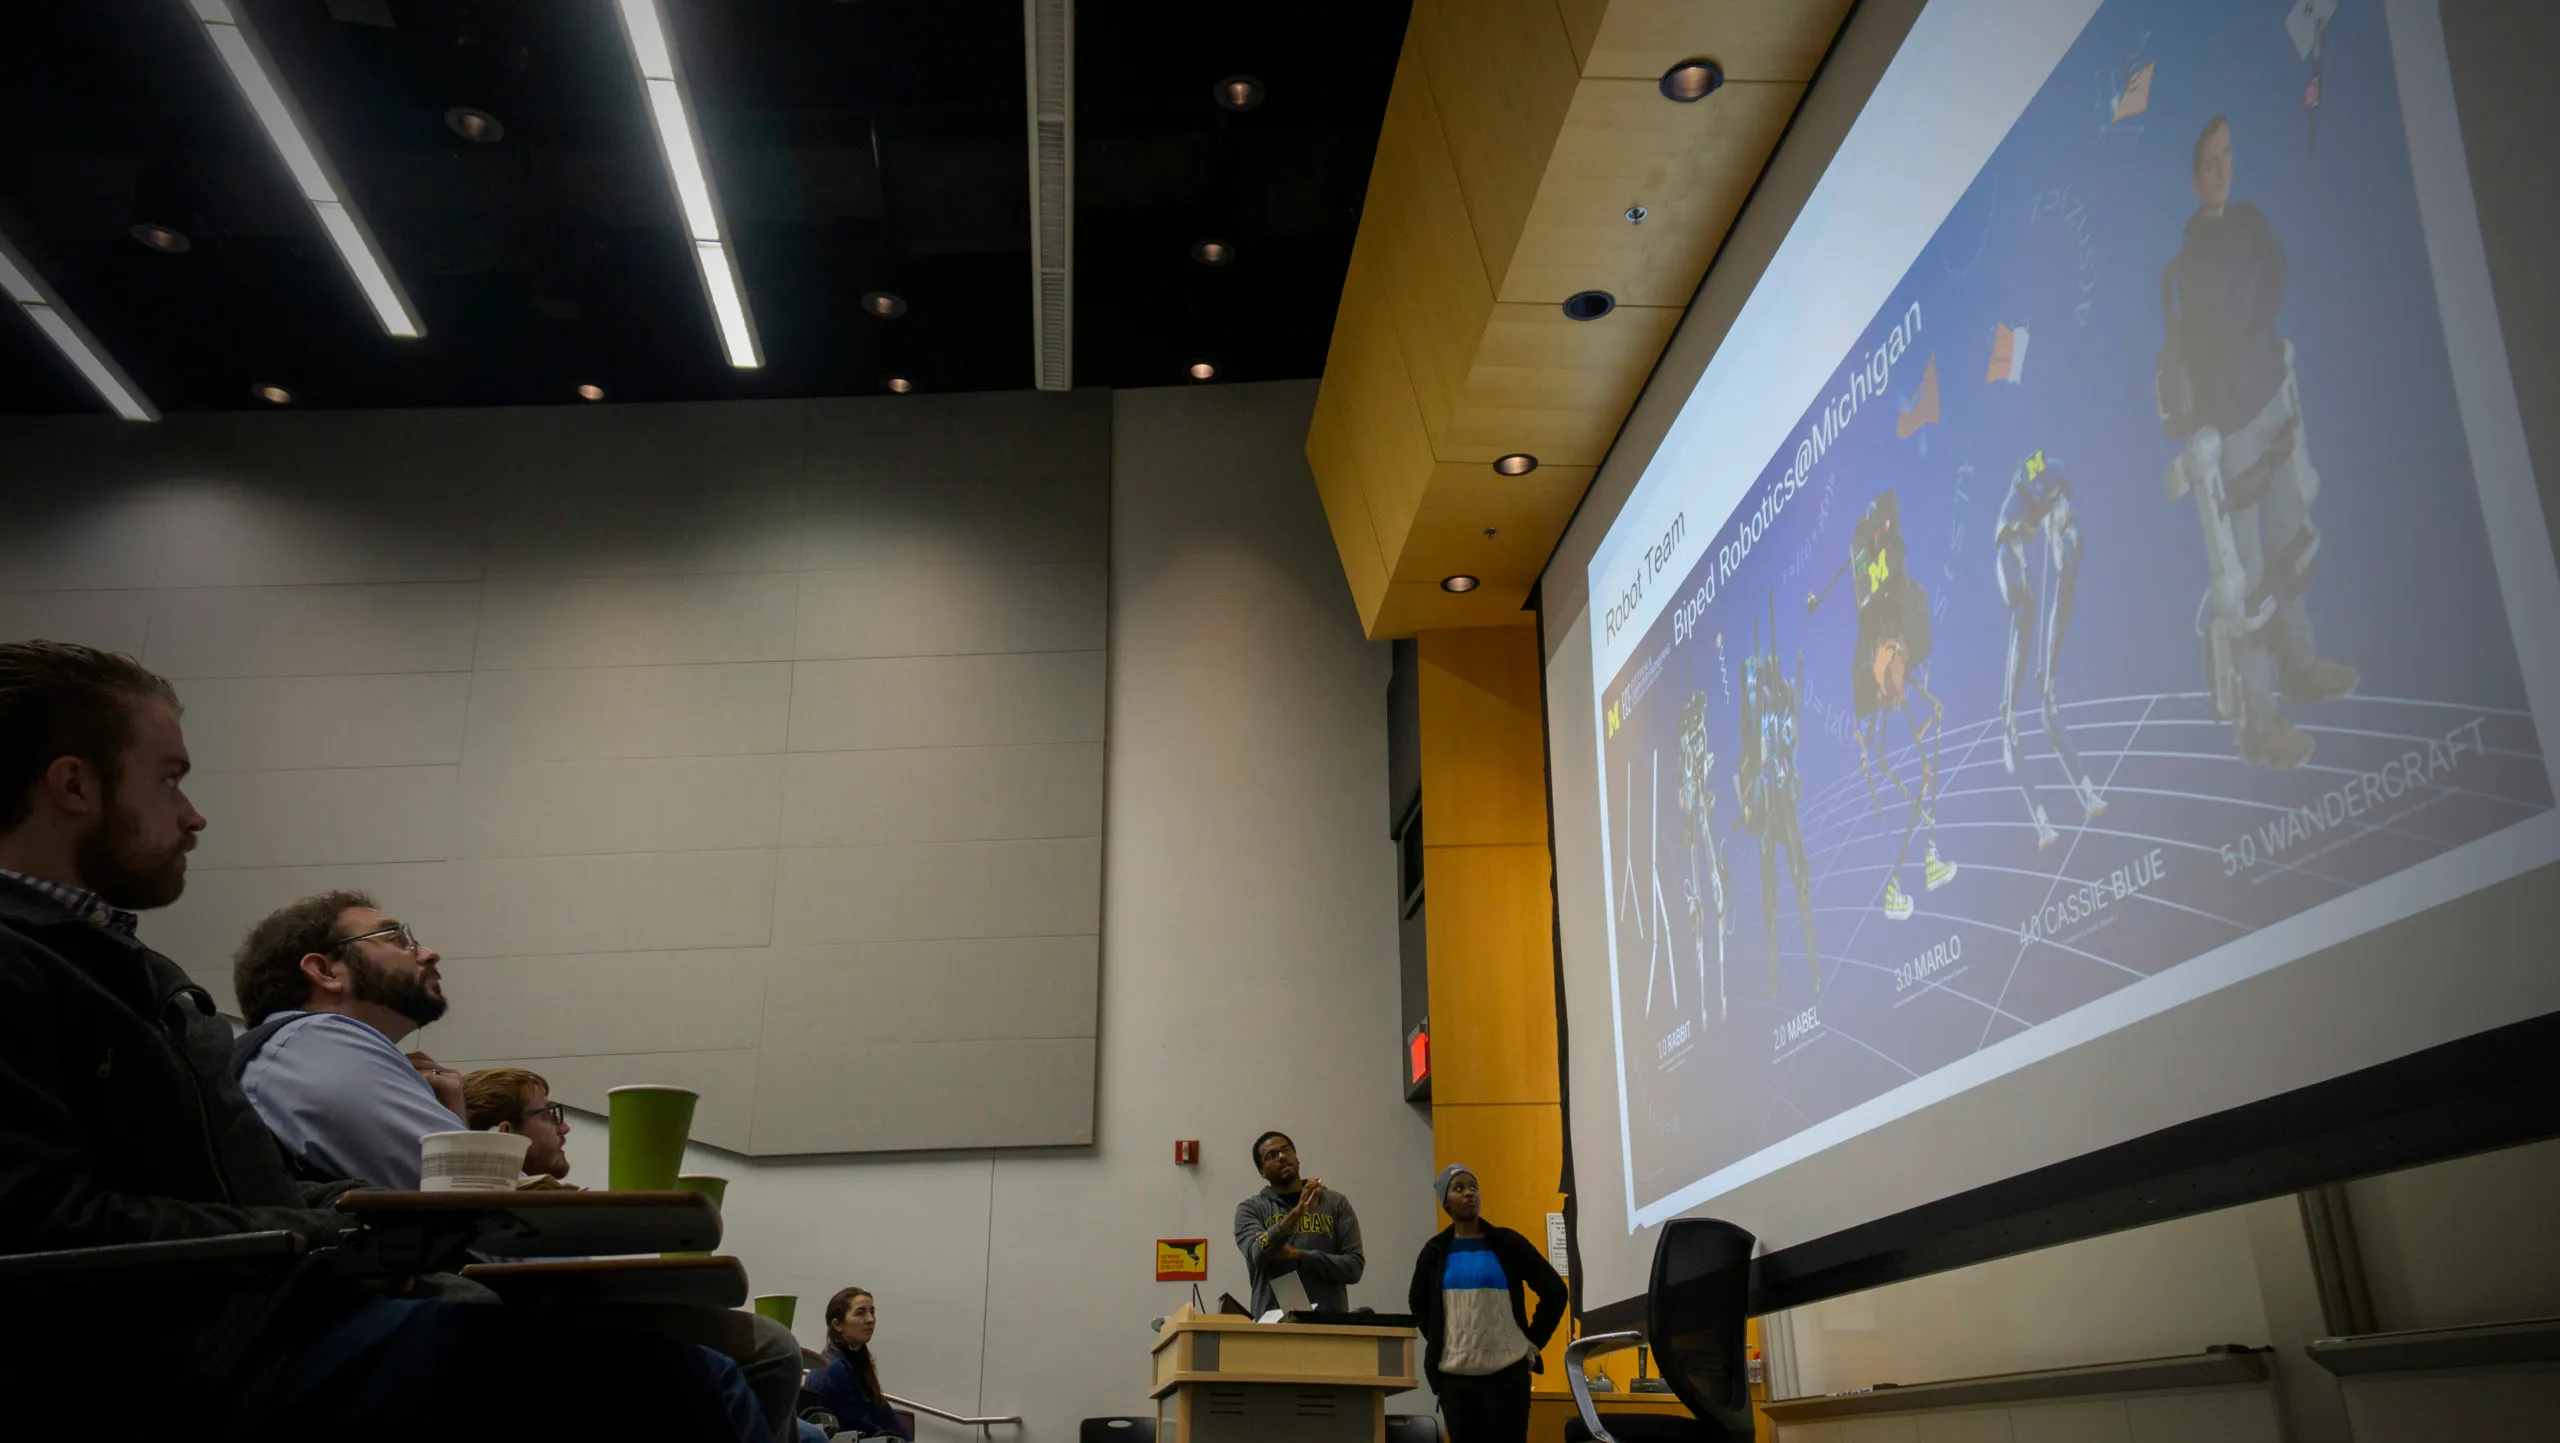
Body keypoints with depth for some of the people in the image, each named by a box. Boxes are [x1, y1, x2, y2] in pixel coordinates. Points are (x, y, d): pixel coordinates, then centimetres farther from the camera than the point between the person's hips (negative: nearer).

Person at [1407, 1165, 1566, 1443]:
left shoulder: (1507, 1243, 0)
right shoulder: (1435, 1251, 7)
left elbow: (1554, 1291, 5)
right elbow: (1418, 1304, 23)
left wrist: (1534, 1342, 2)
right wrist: (1436, 1341, 11)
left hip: (1507, 1371, -2)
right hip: (1454, 1374, 2)